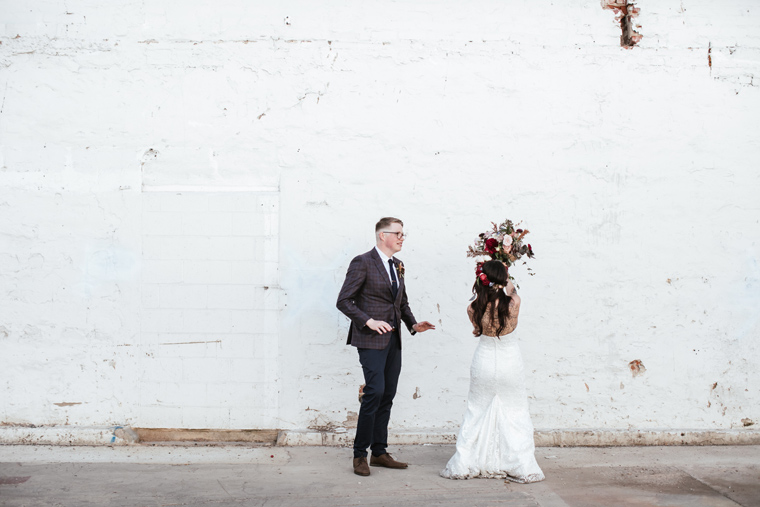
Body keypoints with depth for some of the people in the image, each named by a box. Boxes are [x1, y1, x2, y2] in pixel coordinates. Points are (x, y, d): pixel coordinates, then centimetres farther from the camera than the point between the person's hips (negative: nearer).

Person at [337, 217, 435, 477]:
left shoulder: (397, 266, 16)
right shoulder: (362, 263, -8)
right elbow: (344, 301, -11)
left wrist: (413, 324, 7)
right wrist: (368, 321, -19)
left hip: (393, 339, 8)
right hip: (371, 339, -8)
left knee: (387, 395, 8)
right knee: (375, 391, -15)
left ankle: (379, 452, 17)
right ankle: (360, 455, -5)